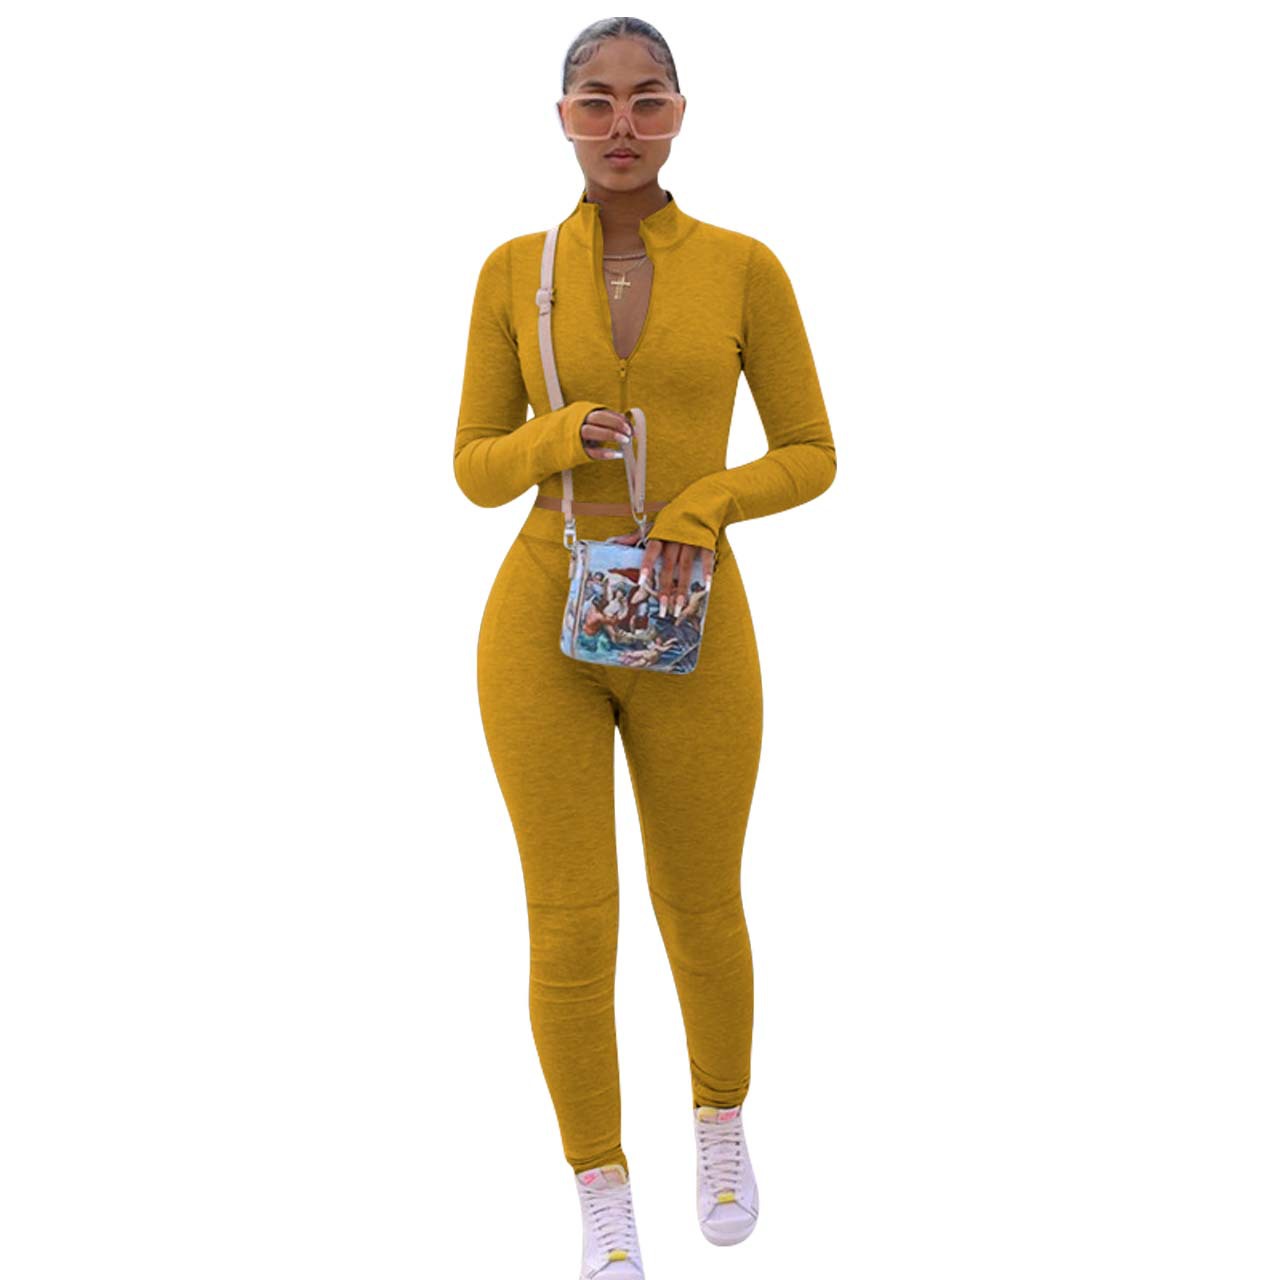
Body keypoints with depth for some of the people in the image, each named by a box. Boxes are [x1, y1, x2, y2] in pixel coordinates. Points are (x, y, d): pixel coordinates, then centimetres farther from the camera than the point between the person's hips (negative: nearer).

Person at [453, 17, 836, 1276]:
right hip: (543, 631, 0)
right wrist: (557, 438, -20)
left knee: (702, 915, 15)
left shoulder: (744, 266, -2)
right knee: (571, 931, 3)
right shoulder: (512, 271, 1)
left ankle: (721, 1123, 45)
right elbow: (478, 471, 3)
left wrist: (706, 503, -19)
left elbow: (810, 457, 2)